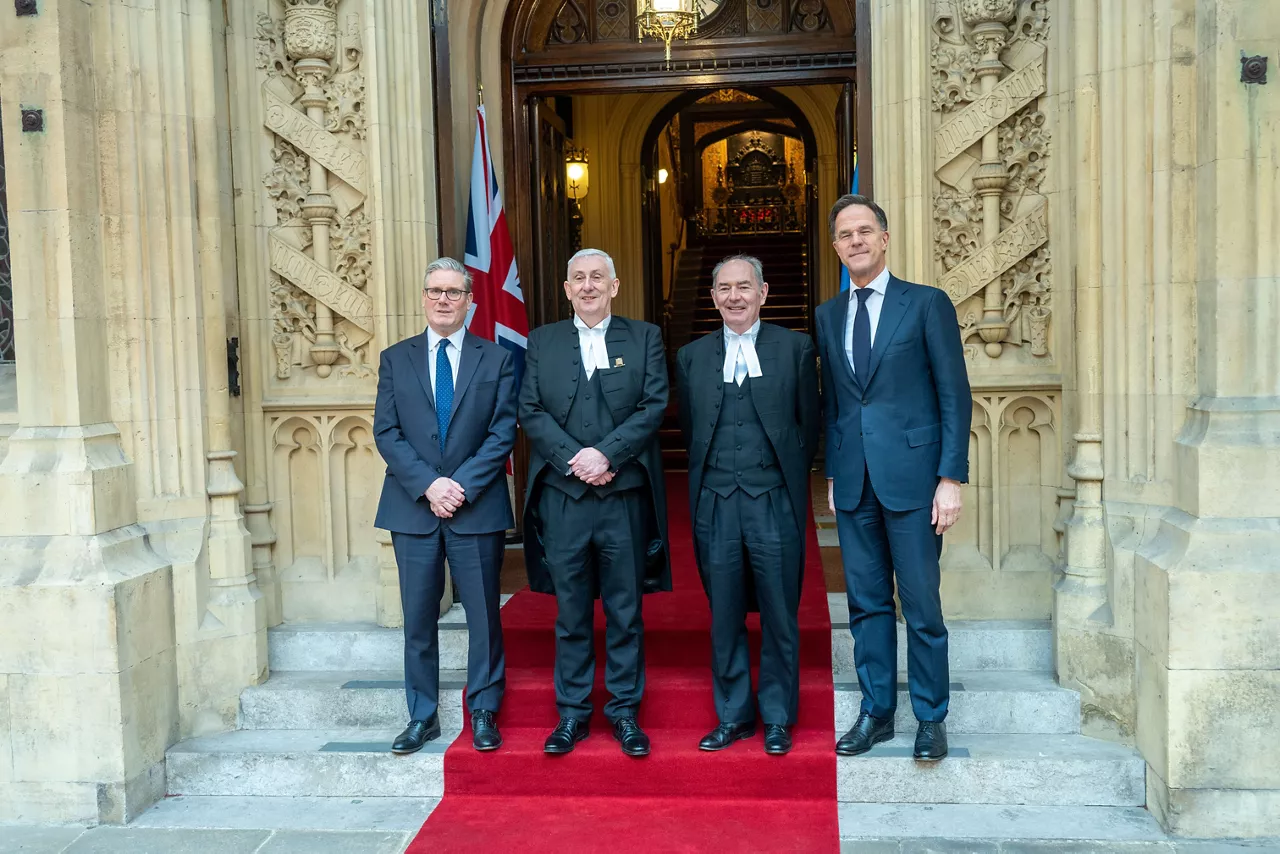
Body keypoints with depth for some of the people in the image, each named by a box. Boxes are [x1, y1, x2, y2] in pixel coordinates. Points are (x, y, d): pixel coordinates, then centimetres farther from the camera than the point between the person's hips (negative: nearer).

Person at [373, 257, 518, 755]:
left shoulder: (496, 360, 5)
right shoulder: (395, 359, 9)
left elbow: (503, 433, -2)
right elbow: (386, 432, 1)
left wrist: (462, 486, -13)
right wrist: (428, 484, -12)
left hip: (477, 508, -1)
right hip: (413, 509, 1)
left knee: (484, 617, 5)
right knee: (418, 619, 8)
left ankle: (484, 713, 20)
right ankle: (422, 717, 20)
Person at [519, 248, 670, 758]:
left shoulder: (644, 338, 7)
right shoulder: (542, 342, 11)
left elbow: (654, 406, -3)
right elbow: (530, 411, 2)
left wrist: (606, 453, -14)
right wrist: (573, 459, -11)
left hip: (625, 494, -1)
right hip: (562, 496, 1)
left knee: (625, 610, 6)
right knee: (571, 612, 8)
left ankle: (624, 710, 19)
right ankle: (572, 713, 19)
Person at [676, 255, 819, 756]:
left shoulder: (795, 348, 3)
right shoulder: (691, 357, 9)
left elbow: (810, 423, 7)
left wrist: (787, 476, 6)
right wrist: (714, 473, 10)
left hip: (775, 505, -2)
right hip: (715, 506, 2)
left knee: (780, 616, 6)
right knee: (724, 618, 9)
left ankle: (777, 718, 22)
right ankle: (733, 715, 24)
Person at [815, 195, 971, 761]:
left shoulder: (927, 304, -1)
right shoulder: (827, 316, 12)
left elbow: (955, 396, -4)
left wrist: (951, 478, -10)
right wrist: (832, 473, 10)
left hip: (912, 477, -4)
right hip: (853, 482, 4)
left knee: (921, 605, 2)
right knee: (866, 602, 11)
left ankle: (931, 719, 17)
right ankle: (876, 711, 23)